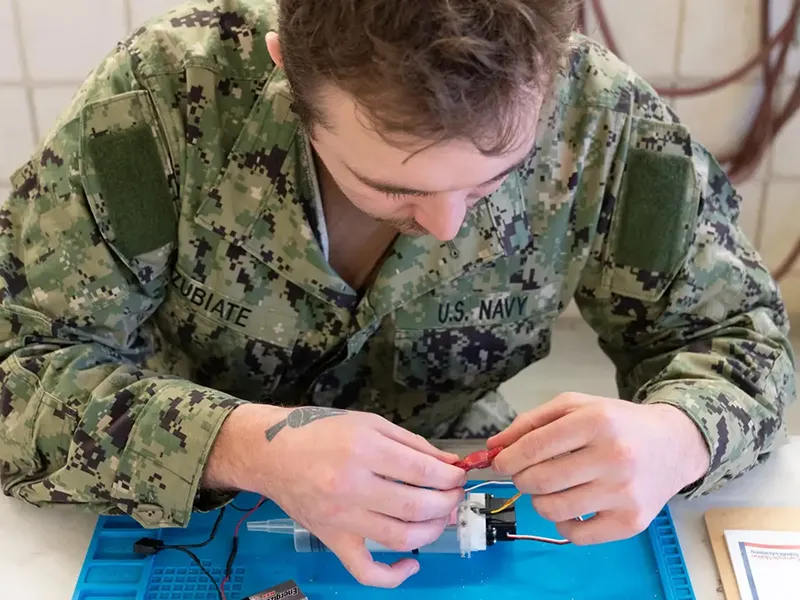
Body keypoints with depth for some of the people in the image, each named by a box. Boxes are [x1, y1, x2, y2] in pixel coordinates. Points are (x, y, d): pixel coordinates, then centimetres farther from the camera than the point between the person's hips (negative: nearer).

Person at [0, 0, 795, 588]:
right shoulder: (167, 93, -22)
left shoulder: (600, 117, -19)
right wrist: (247, 446, -34)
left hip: (454, 517, 2)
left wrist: (673, 438, -28)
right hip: (190, 522, -1)